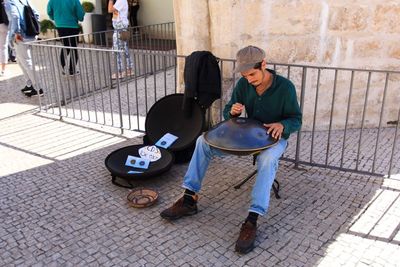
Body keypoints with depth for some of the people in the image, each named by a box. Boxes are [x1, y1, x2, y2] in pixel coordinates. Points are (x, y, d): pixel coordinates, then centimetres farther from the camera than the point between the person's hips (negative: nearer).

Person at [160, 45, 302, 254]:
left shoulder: (285, 87, -17)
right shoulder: (243, 84, -6)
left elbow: (296, 120, -9)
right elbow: (227, 113, 3)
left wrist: (282, 125, -32)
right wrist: (232, 111, -22)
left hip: (274, 137, -4)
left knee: (267, 160, -41)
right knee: (204, 141, -12)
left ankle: (252, 221, -38)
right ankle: (190, 199, -10)